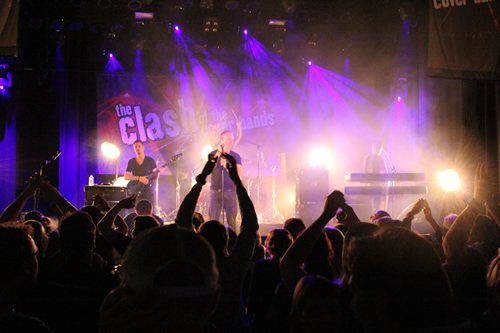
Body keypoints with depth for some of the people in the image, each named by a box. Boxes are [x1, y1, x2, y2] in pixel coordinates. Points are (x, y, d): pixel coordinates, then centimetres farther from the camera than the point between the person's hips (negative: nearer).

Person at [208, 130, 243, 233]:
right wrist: (219, 152, -12)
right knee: (212, 220, -4)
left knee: (232, 220, -3)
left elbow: (239, 173, 1)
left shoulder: (235, 156, 10)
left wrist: (227, 166, -13)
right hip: (215, 190, -1)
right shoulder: (213, 154, 7)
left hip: (230, 190, 1)